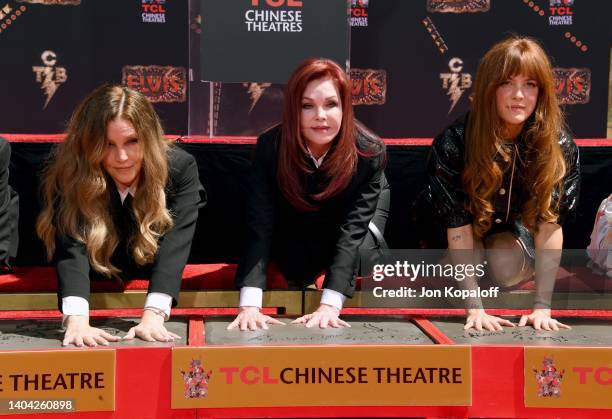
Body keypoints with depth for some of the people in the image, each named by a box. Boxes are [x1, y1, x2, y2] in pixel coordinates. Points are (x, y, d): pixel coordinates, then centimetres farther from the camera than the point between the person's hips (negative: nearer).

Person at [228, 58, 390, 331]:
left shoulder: (369, 152, -35)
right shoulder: (270, 146, -34)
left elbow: (352, 229, -39)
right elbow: (260, 226, -38)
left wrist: (329, 306, -50)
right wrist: (249, 305, -49)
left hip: (363, 214, 0)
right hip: (299, 223, 0)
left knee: (358, 255, -22)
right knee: (294, 265, -19)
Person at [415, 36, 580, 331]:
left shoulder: (560, 146, -27)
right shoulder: (453, 142, -33)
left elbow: (549, 222, -29)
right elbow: (458, 227, -34)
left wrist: (542, 306, -35)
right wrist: (474, 308, -38)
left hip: (508, 227, 1)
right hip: (444, 227, -1)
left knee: (512, 269, -25)